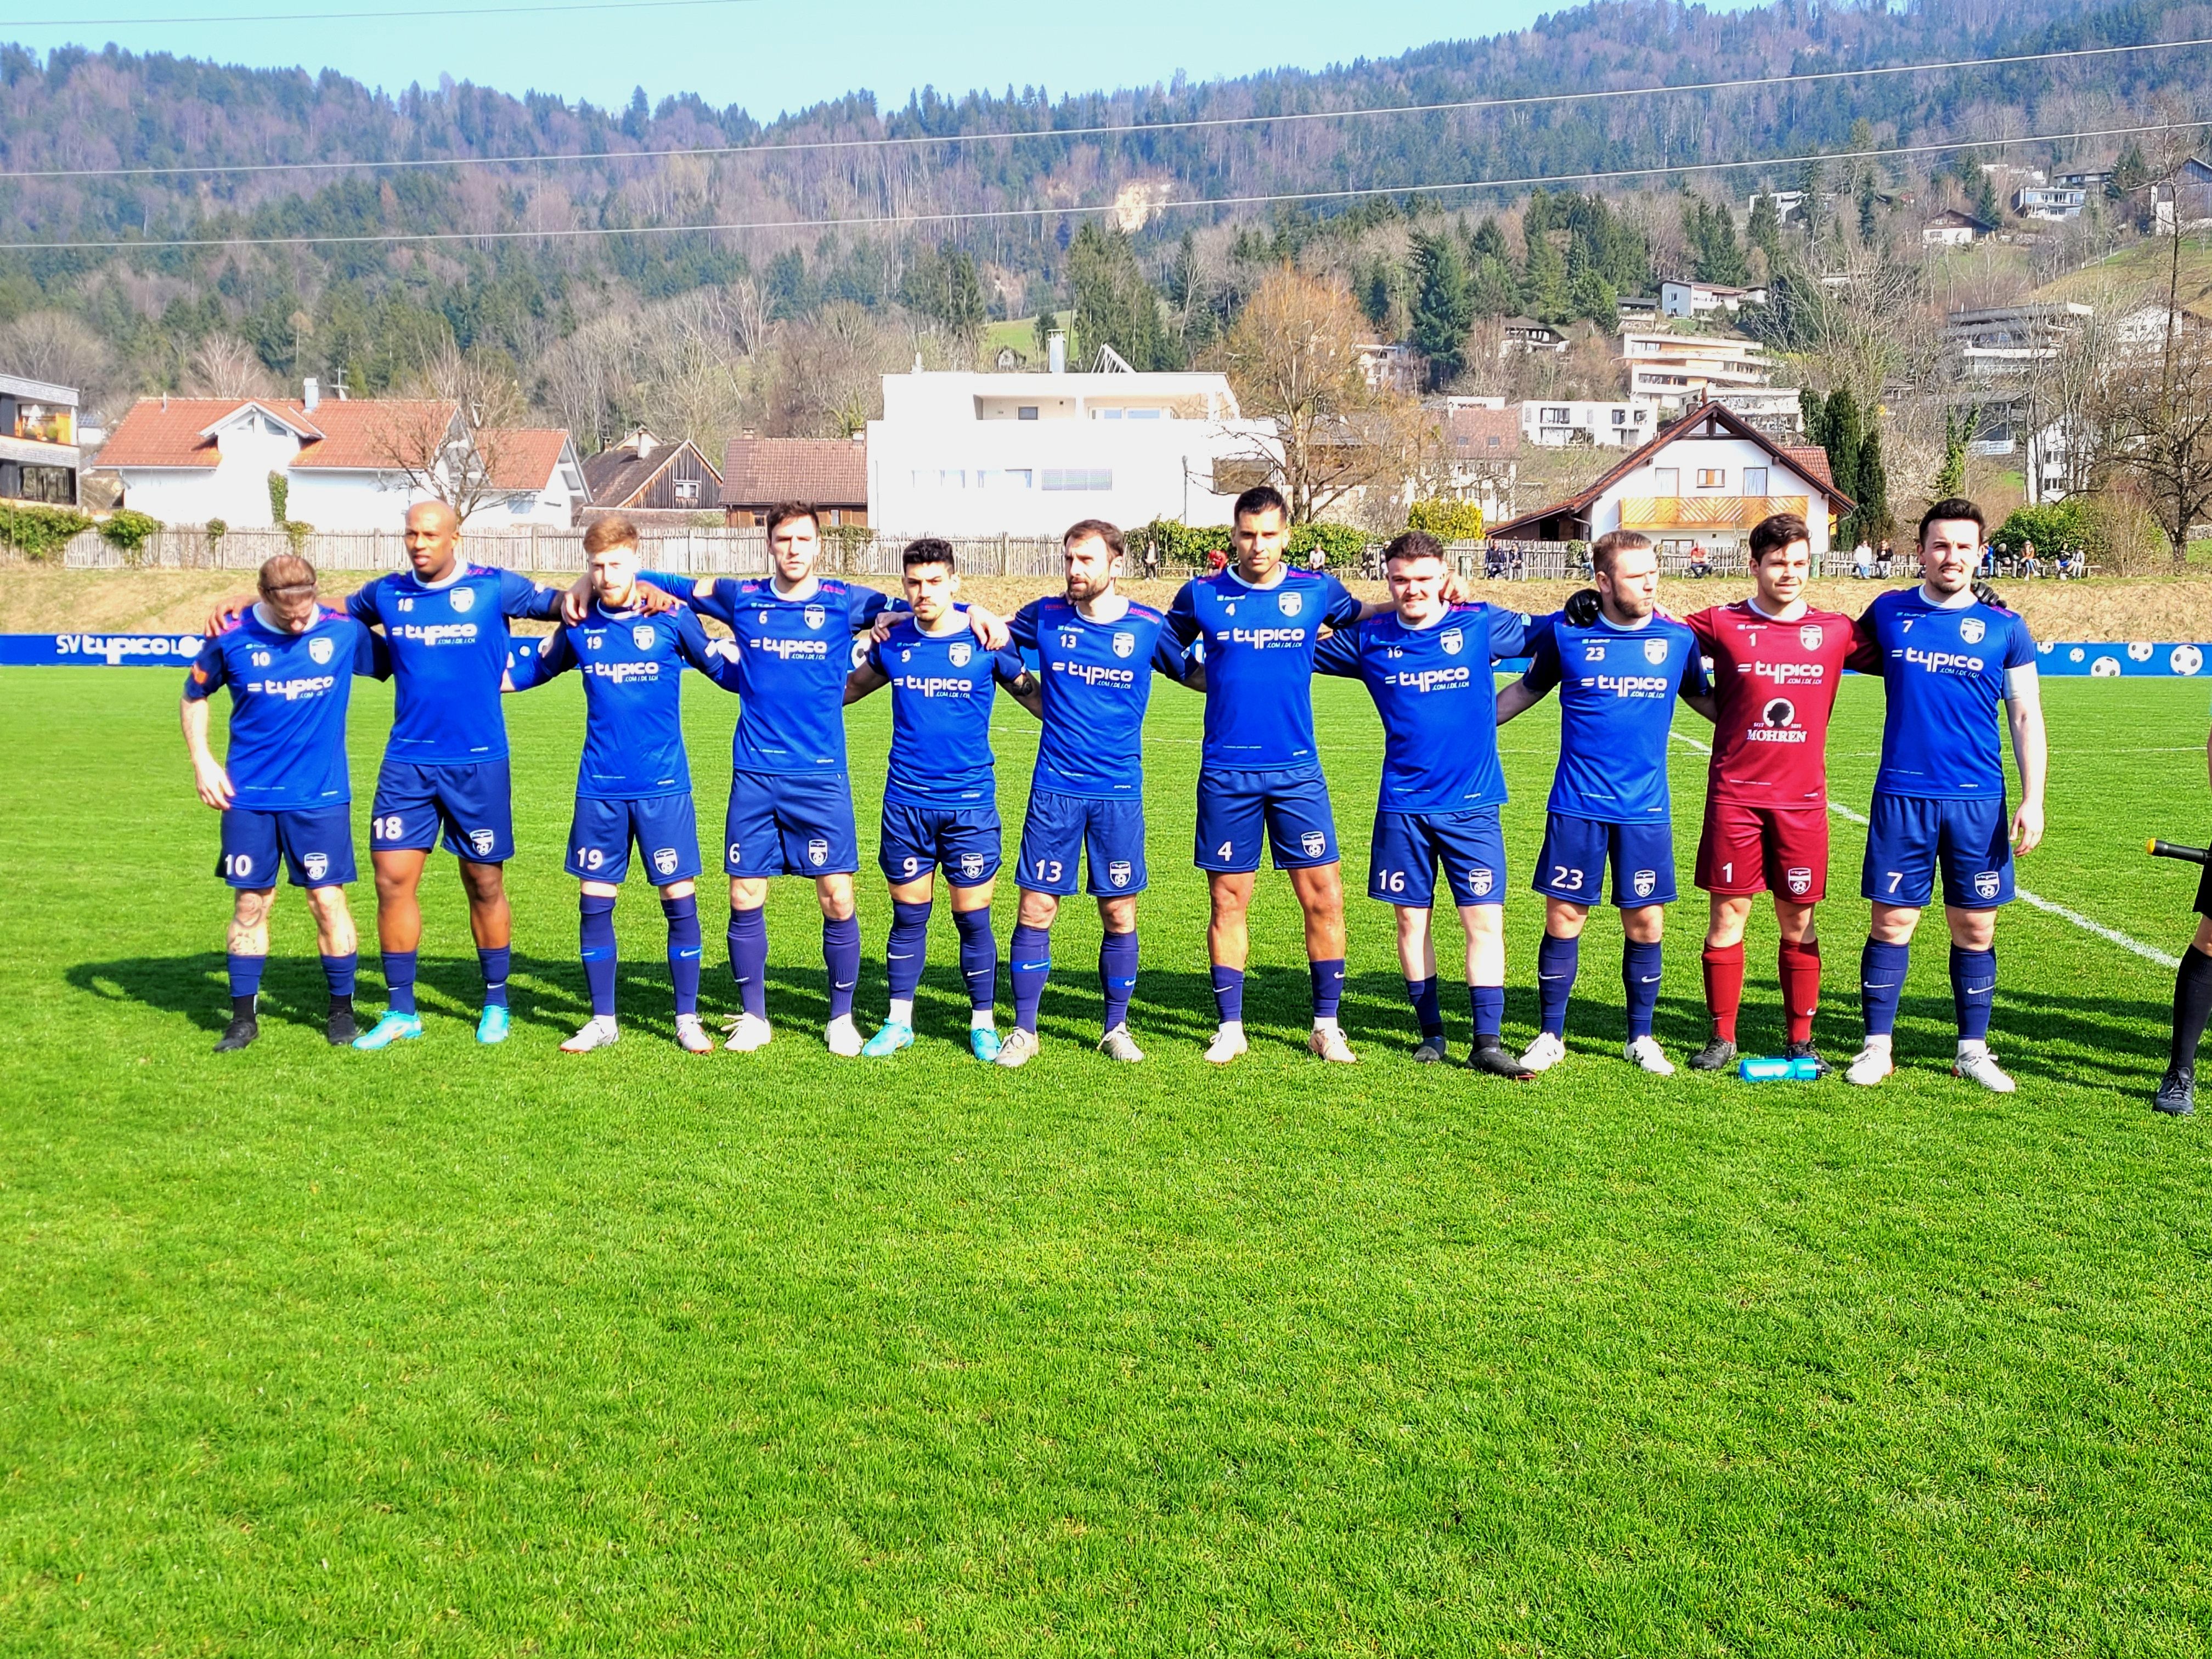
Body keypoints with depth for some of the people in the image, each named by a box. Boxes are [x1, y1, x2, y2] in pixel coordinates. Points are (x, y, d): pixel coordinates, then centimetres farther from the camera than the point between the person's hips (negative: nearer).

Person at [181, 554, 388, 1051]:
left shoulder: (345, 631, -6)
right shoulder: (232, 638, -5)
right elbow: (194, 696, 10)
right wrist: (201, 760, 1)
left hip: (321, 796, -1)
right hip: (248, 797, 1)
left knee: (328, 900, -1)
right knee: (250, 903, 7)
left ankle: (342, 1009, 14)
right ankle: (244, 1016, 18)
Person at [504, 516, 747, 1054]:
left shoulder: (671, 618, -4)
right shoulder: (579, 625, 5)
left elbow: (728, 671, 5)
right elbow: (531, 669, 23)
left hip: (663, 786, -3)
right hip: (599, 788, 3)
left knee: (680, 899, -1)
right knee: (594, 903, 5)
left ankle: (687, 1020, 11)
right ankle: (602, 1020, 18)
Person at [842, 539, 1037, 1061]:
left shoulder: (985, 640, -3)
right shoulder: (893, 641, 4)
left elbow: (1039, 699, 7)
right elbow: (848, 688, 22)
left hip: (970, 803, -2)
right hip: (905, 803, 2)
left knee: (973, 919, 3)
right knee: (908, 915, 10)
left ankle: (983, 1024, 17)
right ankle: (898, 1022, 22)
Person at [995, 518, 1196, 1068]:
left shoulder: (1148, 626, 0)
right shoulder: (1045, 616, 1)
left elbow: (1194, 674, 15)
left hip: (1119, 791, 0)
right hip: (1054, 789, 0)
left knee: (1119, 913, 5)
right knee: (1036, 909, 0)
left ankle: (1116, 1029, 20)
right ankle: (1024, 1029, 12)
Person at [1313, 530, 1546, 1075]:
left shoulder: (1481, 625, 0)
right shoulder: (1369, 639, 4)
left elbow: (1546, 633, 11)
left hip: (1472, 806, -1)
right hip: (1403, 806, 1)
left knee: (1485, 920, -5)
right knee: (1412, 920, 8)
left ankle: (1487, 1043, 1)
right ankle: (1431, 1033, 22)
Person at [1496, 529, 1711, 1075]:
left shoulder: (1678, 639, 2)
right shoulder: (1566, 633, -1)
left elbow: (1703, 699, 20)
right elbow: (1528, 688, 15)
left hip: (1646, 809, 1)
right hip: (1577, 806, -1)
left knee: (1646, 924, 4)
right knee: (1563, 918, 2)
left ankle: (1642, 1039, 21)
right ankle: (1550, 1037, 16)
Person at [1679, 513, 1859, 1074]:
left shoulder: (1836, 631, 6)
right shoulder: (1722, 625, 2)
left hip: (1803, 797, 1)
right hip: (1734, 795, -1)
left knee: (1798, 922, 6)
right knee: (1728, 914, 1)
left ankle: (1801, 1040, 16)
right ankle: (1722, 1037, 12)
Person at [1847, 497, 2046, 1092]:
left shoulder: (2005, 627, 4)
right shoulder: (1887, 613, 5)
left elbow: (2027, 716, 5)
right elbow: (1849, 657, 27)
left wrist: (2033, 799, -1)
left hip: (1978, 800, 0)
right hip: (1901, 796, 0)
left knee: (1974, 929, 6)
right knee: (1891, 923, 1)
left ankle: (1973, 1049, 18)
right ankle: (1877, 1047, 10)